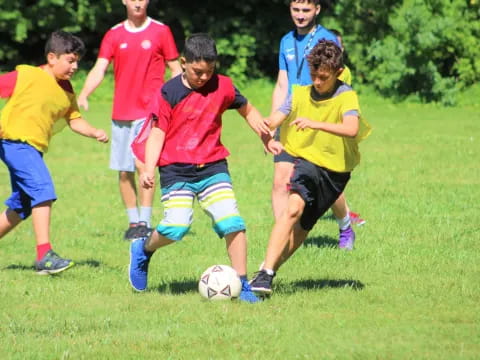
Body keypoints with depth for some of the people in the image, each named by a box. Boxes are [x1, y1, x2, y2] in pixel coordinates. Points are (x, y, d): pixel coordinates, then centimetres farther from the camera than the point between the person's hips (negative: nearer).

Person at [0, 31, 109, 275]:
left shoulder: (66, 90, 12)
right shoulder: (26, 76, -8)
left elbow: (74, 119, 17)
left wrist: (94, 133, -2)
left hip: (34, 149, 9)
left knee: (20, 208, 16)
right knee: (42, 189, -23)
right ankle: (44, 255, -27)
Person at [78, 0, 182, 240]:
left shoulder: (160, 31, 2)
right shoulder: (114, 35, 8)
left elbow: (175, 69, 6)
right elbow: (99, 69, 0)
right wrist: (83, 95, -16)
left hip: (149, 111, -3)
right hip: (121, 113, 3)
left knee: (144, 164, -15)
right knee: (124, 172, 4)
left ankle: (145, 223, -13)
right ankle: (133, 222, 15)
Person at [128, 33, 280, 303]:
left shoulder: (223, 87, 3)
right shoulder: (170, 93, -6)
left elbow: (247, 110, 20)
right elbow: (158, 132, -3)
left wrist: (267, 138, 11)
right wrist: (149, 168, -15)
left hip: (213, 166, 3)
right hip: (176, 169, -3)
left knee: (232, 223, -12)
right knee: (177, 226, -16)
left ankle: (242, 284, -2)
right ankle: (143, 250, 17)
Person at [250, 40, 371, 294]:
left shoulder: (346, 97, -12)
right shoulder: (300, 94, -1)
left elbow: (351, 129, -32)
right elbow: (273, 120, -11)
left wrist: (315, 124, -44)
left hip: (336, 170, 0)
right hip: (308, 160, 0)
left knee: (302, 227, 4)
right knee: (294, 208, -25)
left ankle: (271, 269, 23)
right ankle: (265, 273, -29)